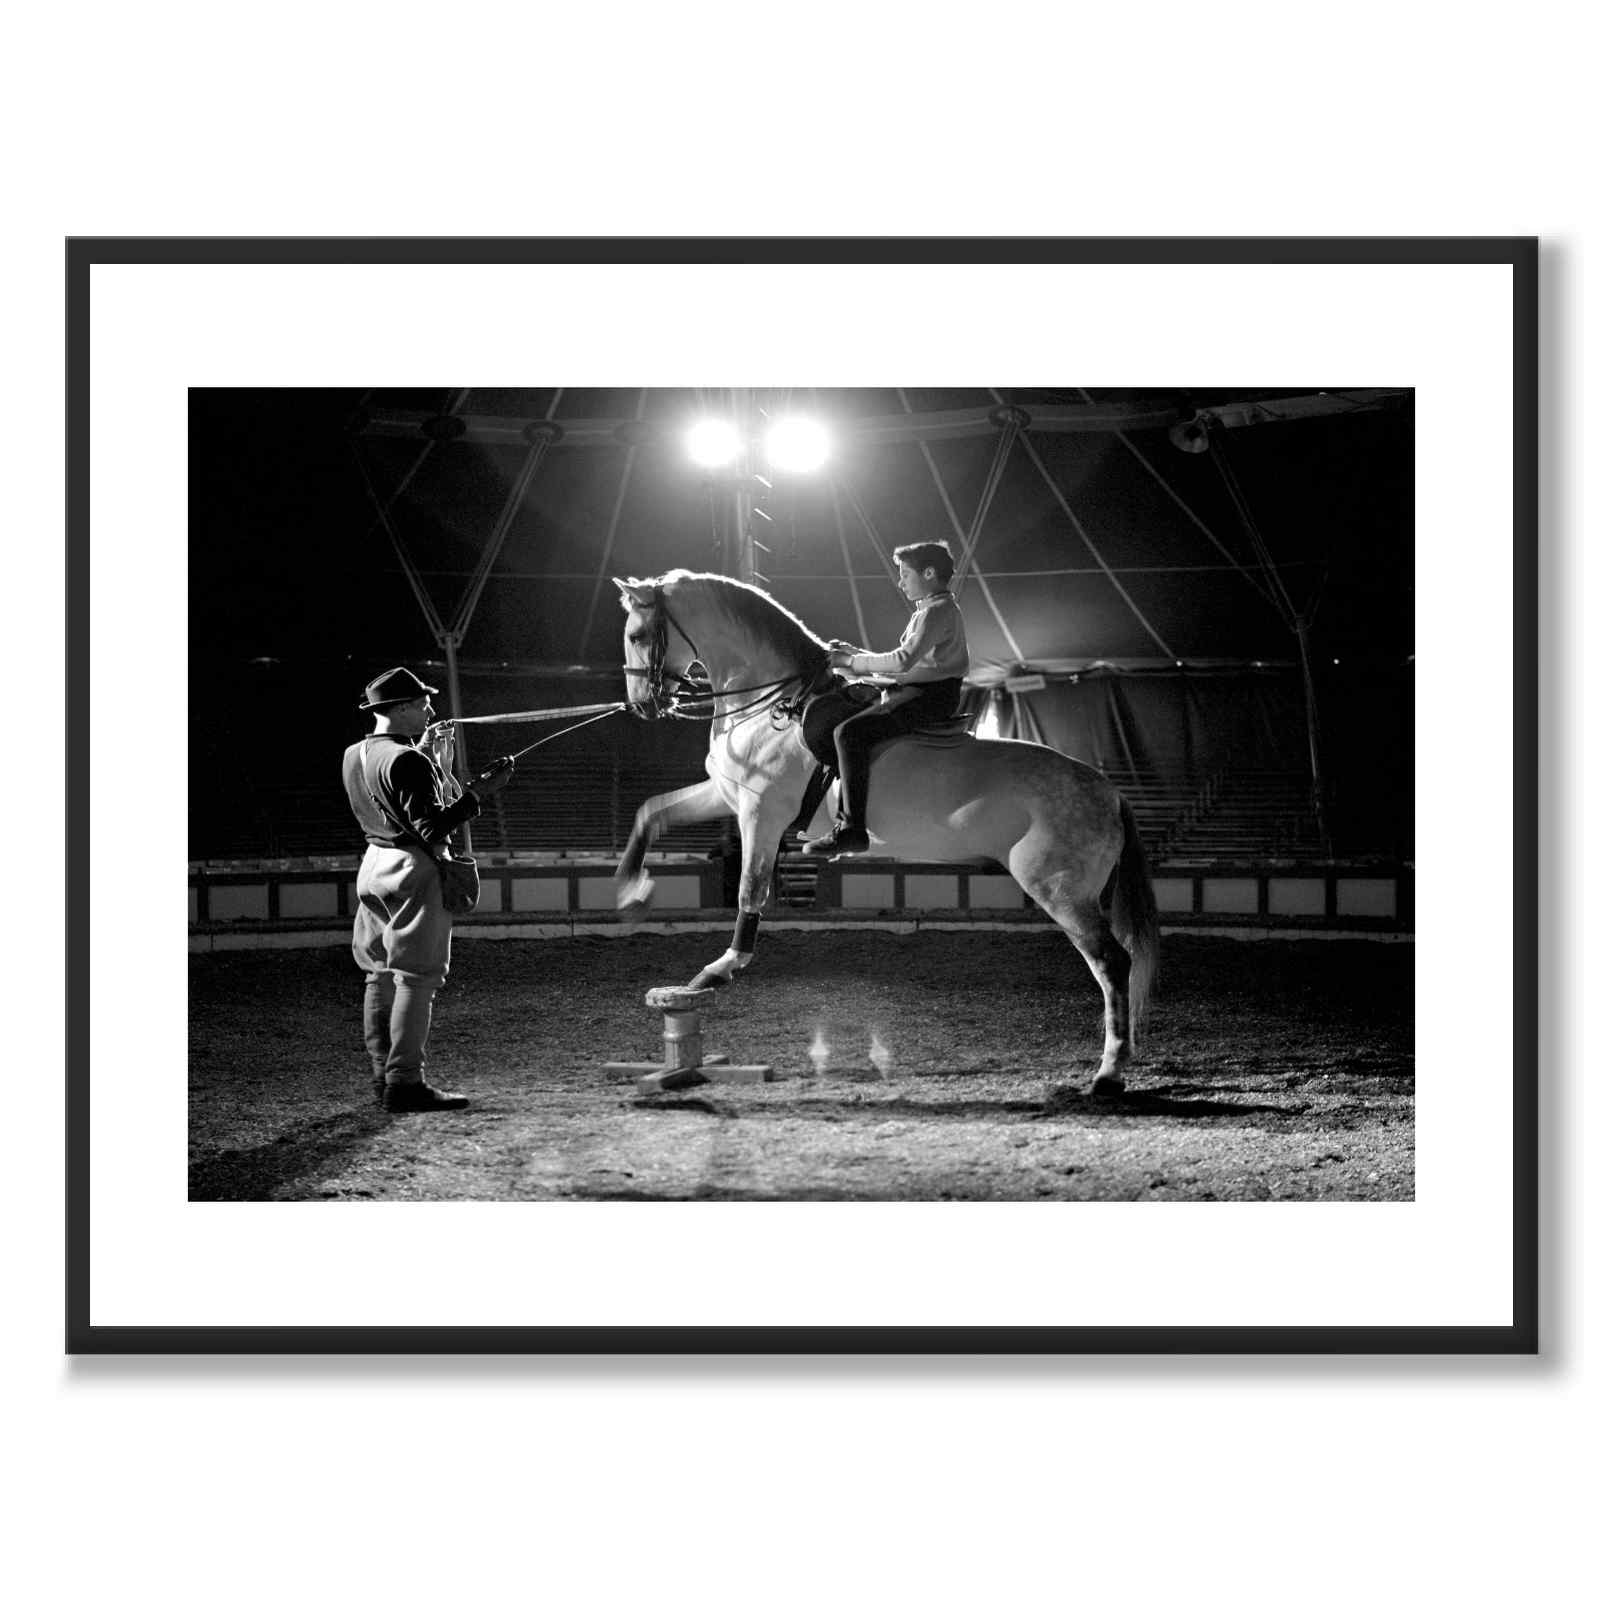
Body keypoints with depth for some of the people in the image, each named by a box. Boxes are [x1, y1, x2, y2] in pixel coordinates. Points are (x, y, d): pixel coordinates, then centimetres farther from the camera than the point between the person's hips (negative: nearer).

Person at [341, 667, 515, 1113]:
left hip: (374, 862, 9)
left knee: (381, 976, 12)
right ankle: (404, 1082, -7)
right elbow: (431, 829, -21)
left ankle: (383, 1077, 17)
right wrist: (479, 792, -17)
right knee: (416, 977, -6)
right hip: (412, 868, -9)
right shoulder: (407, 761, -19)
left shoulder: (354, 756, 9)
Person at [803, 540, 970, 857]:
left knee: (849, 732, -28)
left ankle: (852, 829, -30)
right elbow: (906, 662, 23)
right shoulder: (927, 611, 22)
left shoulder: (939, 611, -12)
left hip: (931, 697, -11)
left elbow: (903, 660, -24)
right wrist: (855, 653, 12)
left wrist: (852, 661, -15)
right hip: (906, 690, 11)